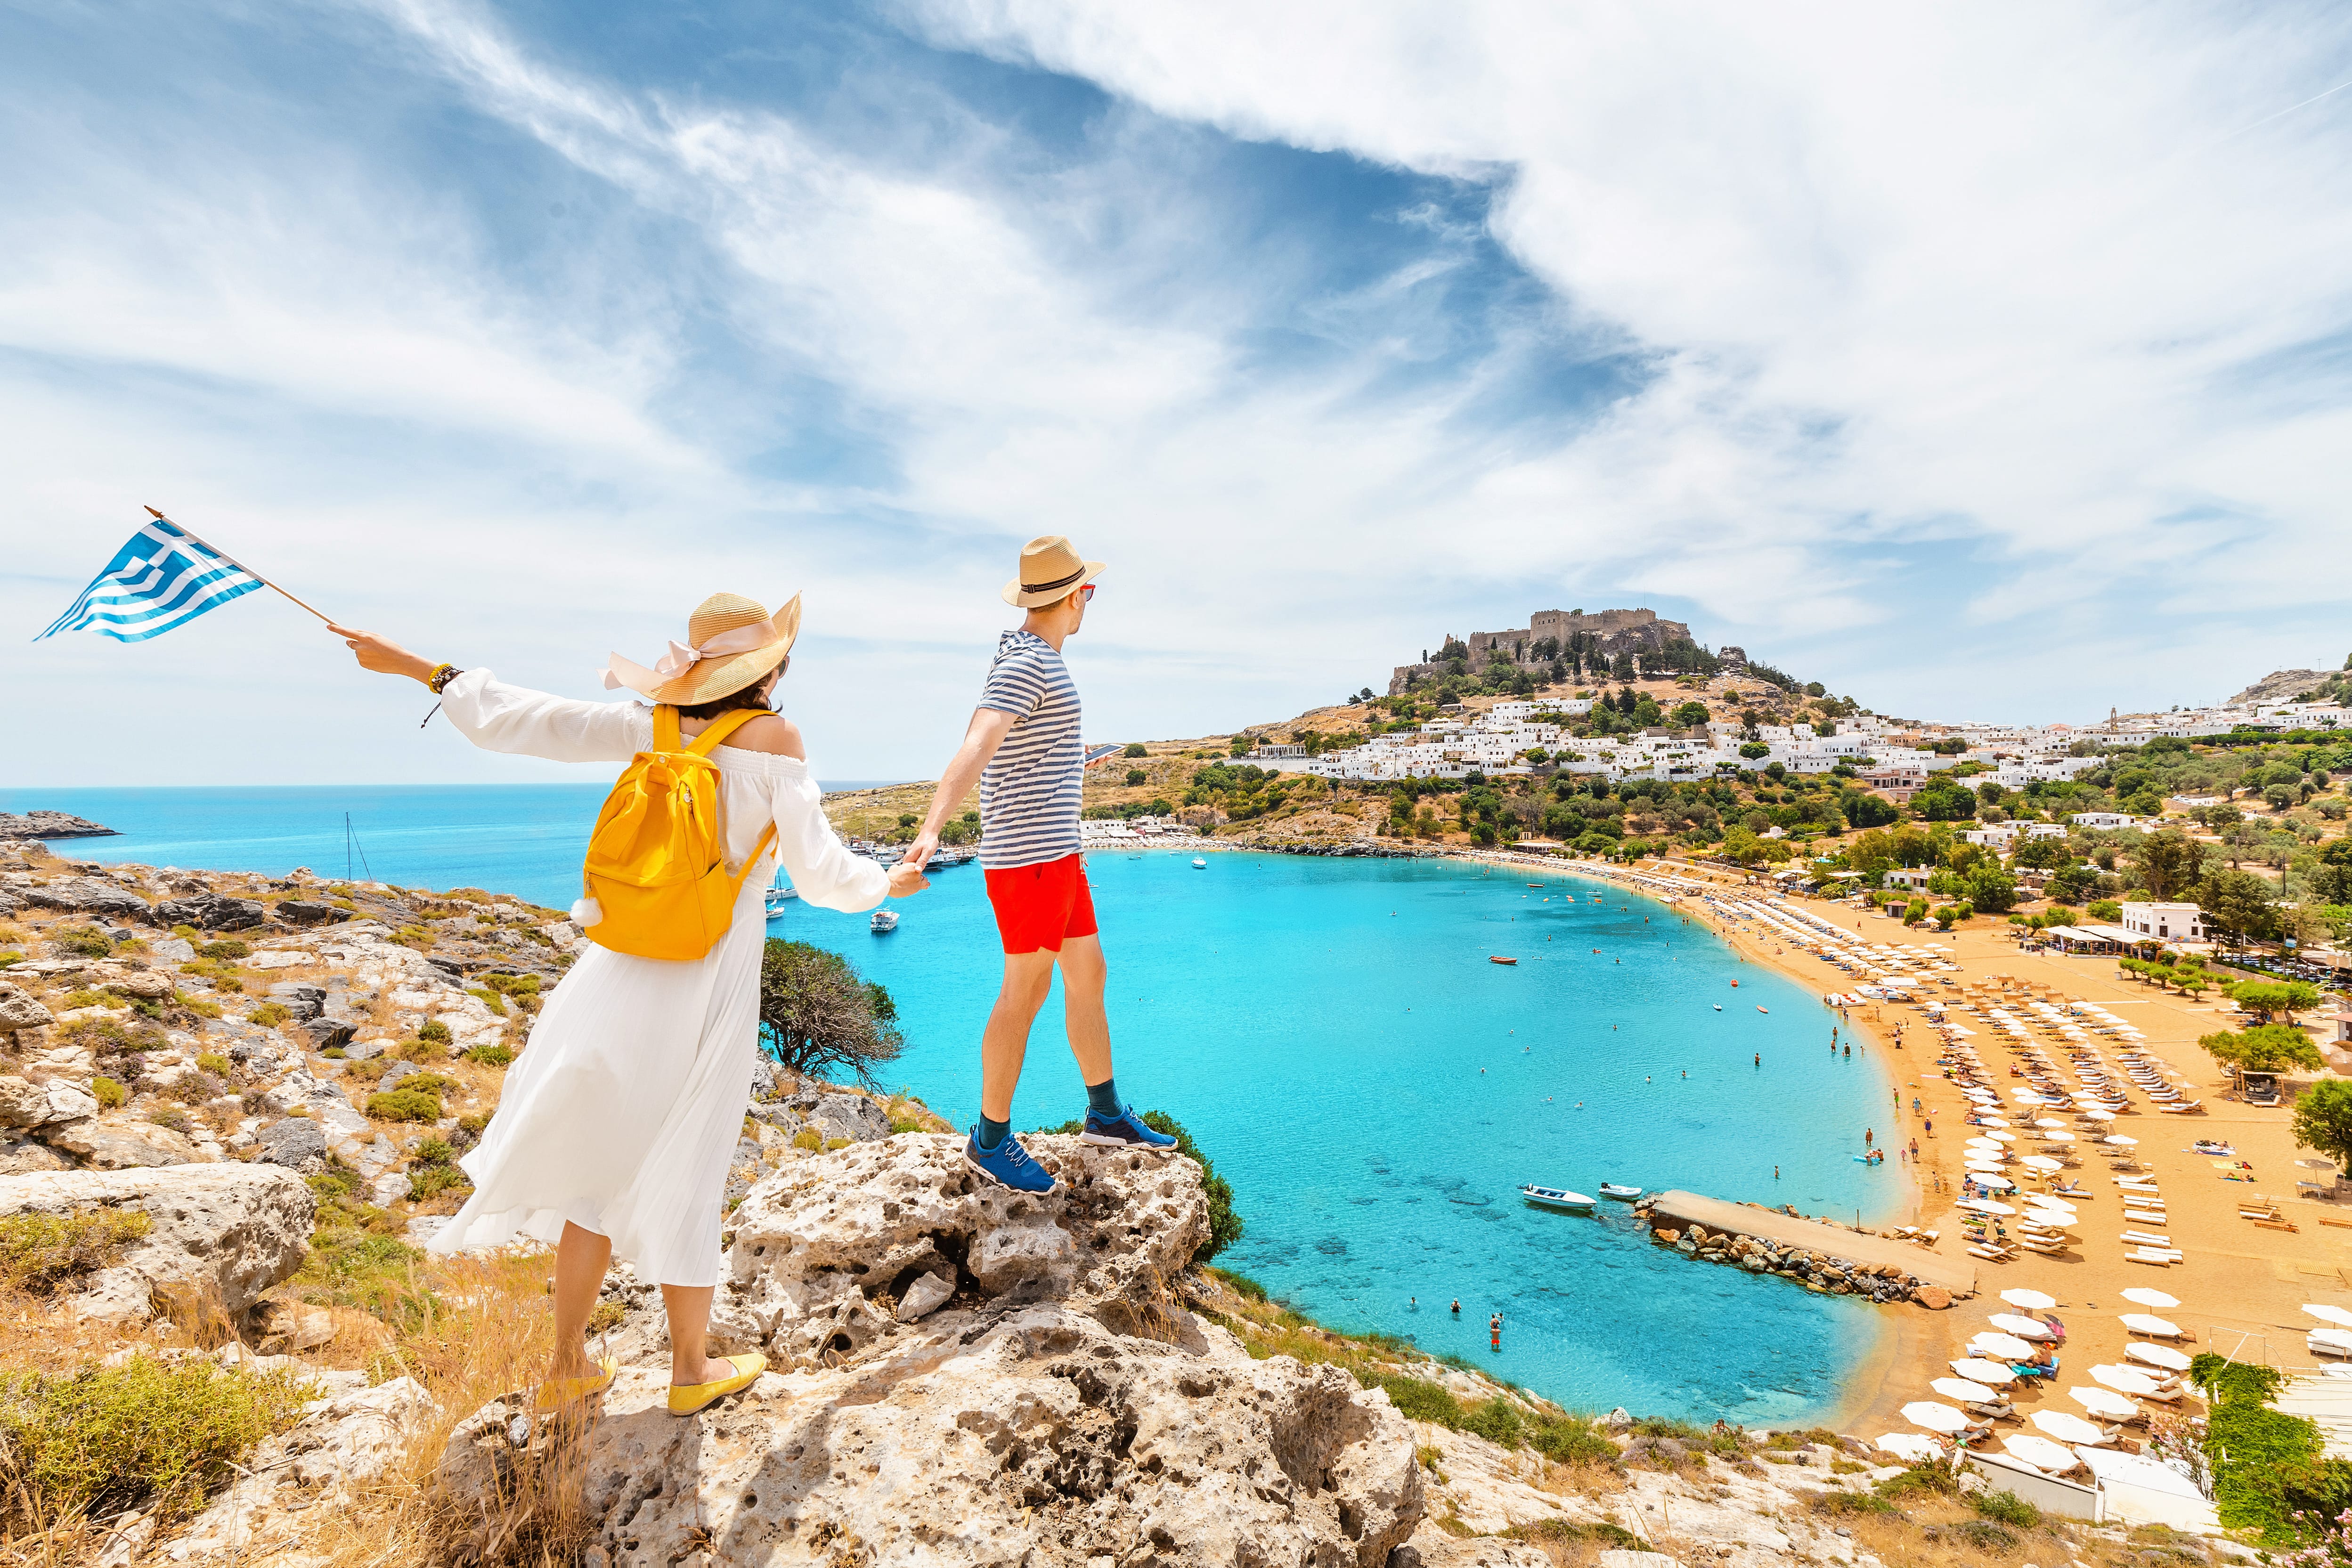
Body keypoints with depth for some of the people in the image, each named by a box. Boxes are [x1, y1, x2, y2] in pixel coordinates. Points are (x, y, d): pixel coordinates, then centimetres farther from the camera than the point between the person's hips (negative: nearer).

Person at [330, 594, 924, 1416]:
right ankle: (691, 1369, 30)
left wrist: (418, 667, 17)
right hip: (710, 986, -4)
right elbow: (821, 873, -10)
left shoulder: (653, 726, -1)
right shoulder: (773, 739, -11)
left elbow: (516, 718, 4)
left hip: (623, 972, 4)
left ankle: (568, 1365, 34)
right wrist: (889, 883, 8)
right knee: (679, 1179, 11)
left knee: (600, 1162, 19)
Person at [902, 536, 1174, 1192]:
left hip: (1053, 849, 10)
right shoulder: (1026, 666, -18)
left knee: (1088, 976, 15)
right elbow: (974, 751, -33)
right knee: (1026, 992, 0)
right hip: (1029, 852, -10)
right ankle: (991, 1140, 16)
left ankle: (1107, 1114, 29)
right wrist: (931, 831, -47)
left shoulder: (1029, 659, 16)